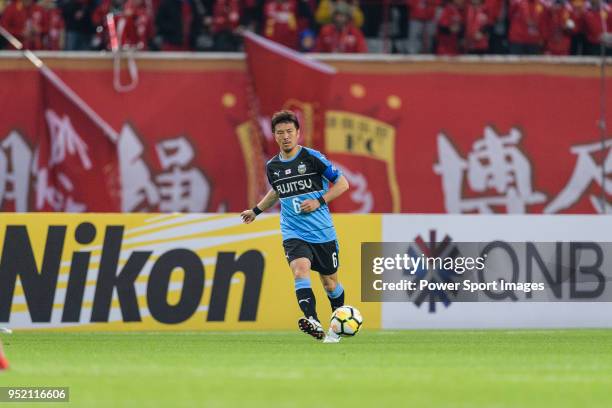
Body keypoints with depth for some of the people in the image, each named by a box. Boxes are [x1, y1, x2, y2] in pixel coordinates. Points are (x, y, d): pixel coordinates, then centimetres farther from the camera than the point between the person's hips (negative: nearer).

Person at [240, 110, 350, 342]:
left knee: (329, 282, 11)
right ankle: (314, 324, -41)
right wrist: (256, 210, 29)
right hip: (293, 233, 2)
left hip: (322, 232, -2)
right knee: (300, 269, -26)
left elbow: (342, 183, -3)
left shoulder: (312, 158, -8)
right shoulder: (272, 166, 5)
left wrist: (319, 201, -13)